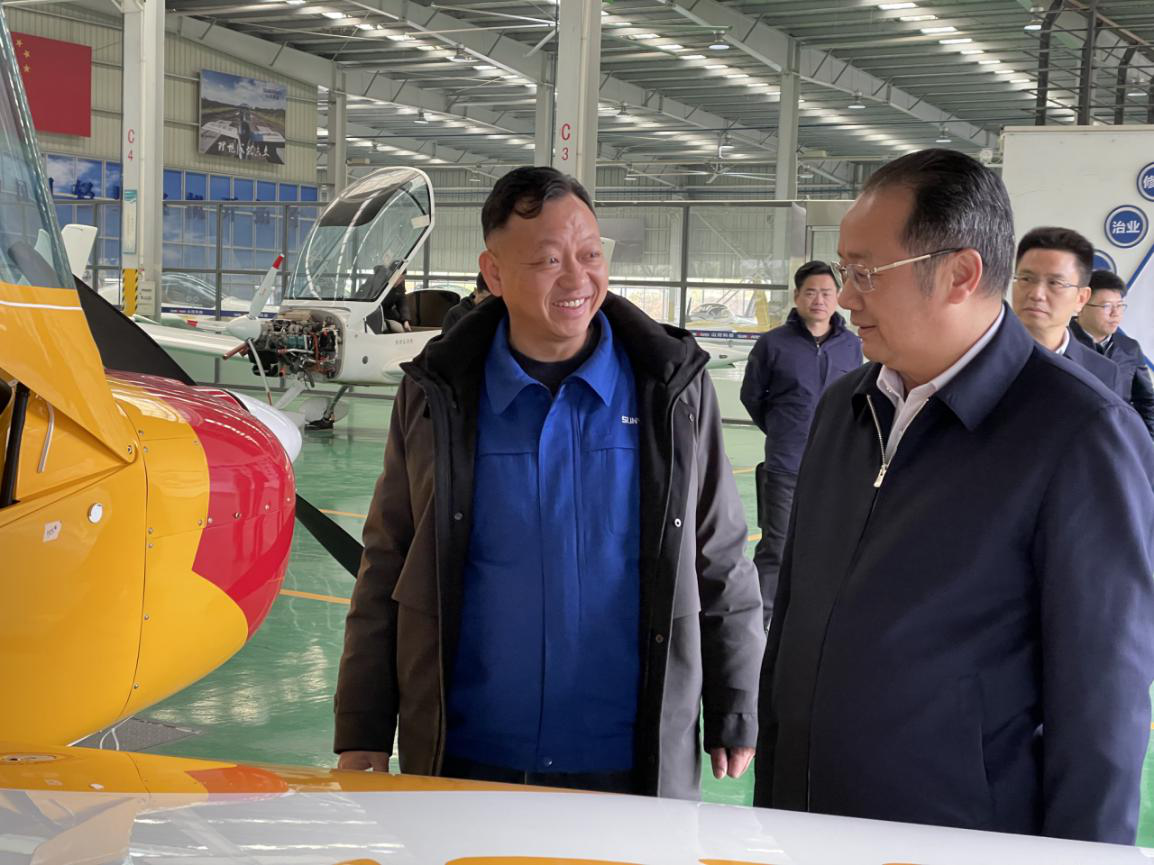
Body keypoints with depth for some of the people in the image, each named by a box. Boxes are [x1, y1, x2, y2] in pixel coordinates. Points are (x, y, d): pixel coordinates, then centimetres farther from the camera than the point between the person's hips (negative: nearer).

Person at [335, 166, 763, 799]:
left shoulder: (673, 389, -2)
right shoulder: (437, 393, 0)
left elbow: (722, 570, 5)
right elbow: (386, 573, 5)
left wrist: (734, 722, 6)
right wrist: (362, 735, 3)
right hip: (463, 763, 1)